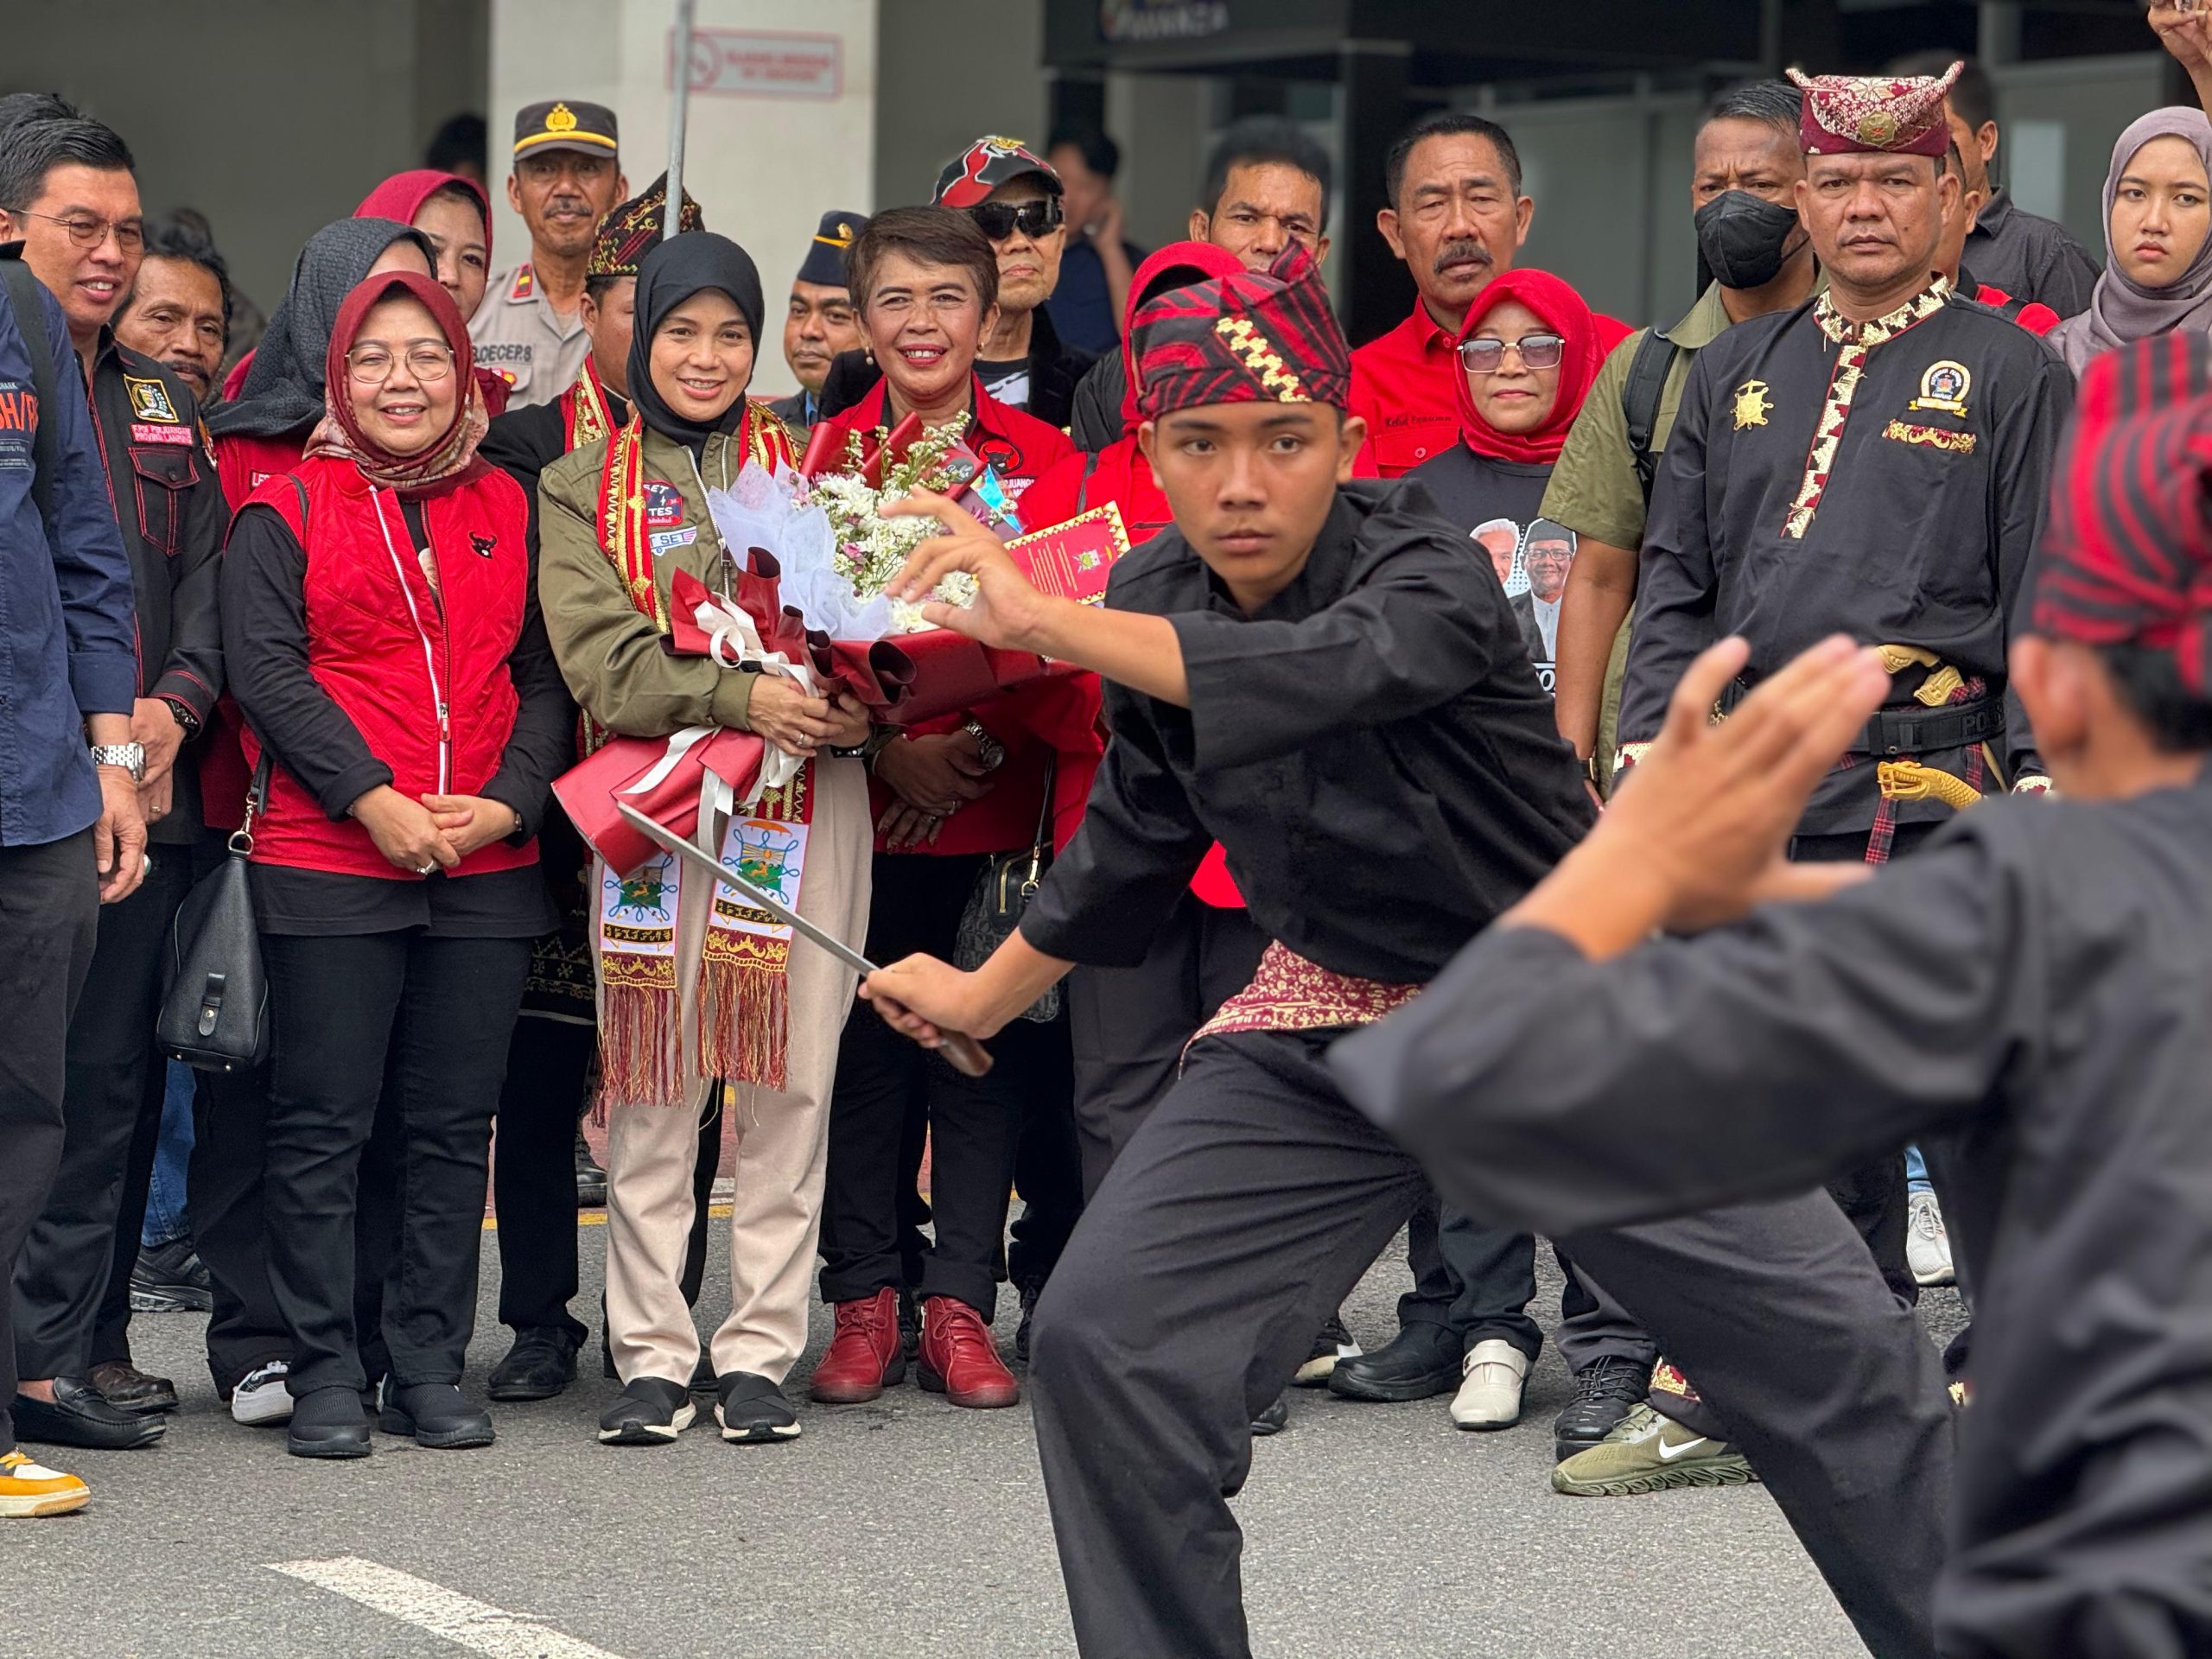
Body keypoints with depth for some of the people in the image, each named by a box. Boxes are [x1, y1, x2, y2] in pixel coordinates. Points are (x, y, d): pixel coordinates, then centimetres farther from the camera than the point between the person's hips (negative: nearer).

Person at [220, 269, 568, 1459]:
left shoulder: (506, 510, 13)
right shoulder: (286, 512, 3)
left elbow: (546, 679, 10)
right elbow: (265, 668, -7)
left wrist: (507, 801, -7)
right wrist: (372, 800, -15)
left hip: (486, 865, 3)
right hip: (328, 863, -3)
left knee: (454, 1124, 6)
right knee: (322, 1125, -2)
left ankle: (431, 1364, 13)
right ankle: (324, 1374, 4)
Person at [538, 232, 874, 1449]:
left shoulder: (806, 467, 12)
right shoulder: (582, 489, 8)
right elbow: (600, 661, -5)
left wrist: (852, 699, -17)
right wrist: (738, 694, -19)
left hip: (804, 799, 1)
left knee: (789, 1078, 0)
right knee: (653, 1086, 1)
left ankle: (760, 1351, 7)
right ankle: (651, 1356, 7)